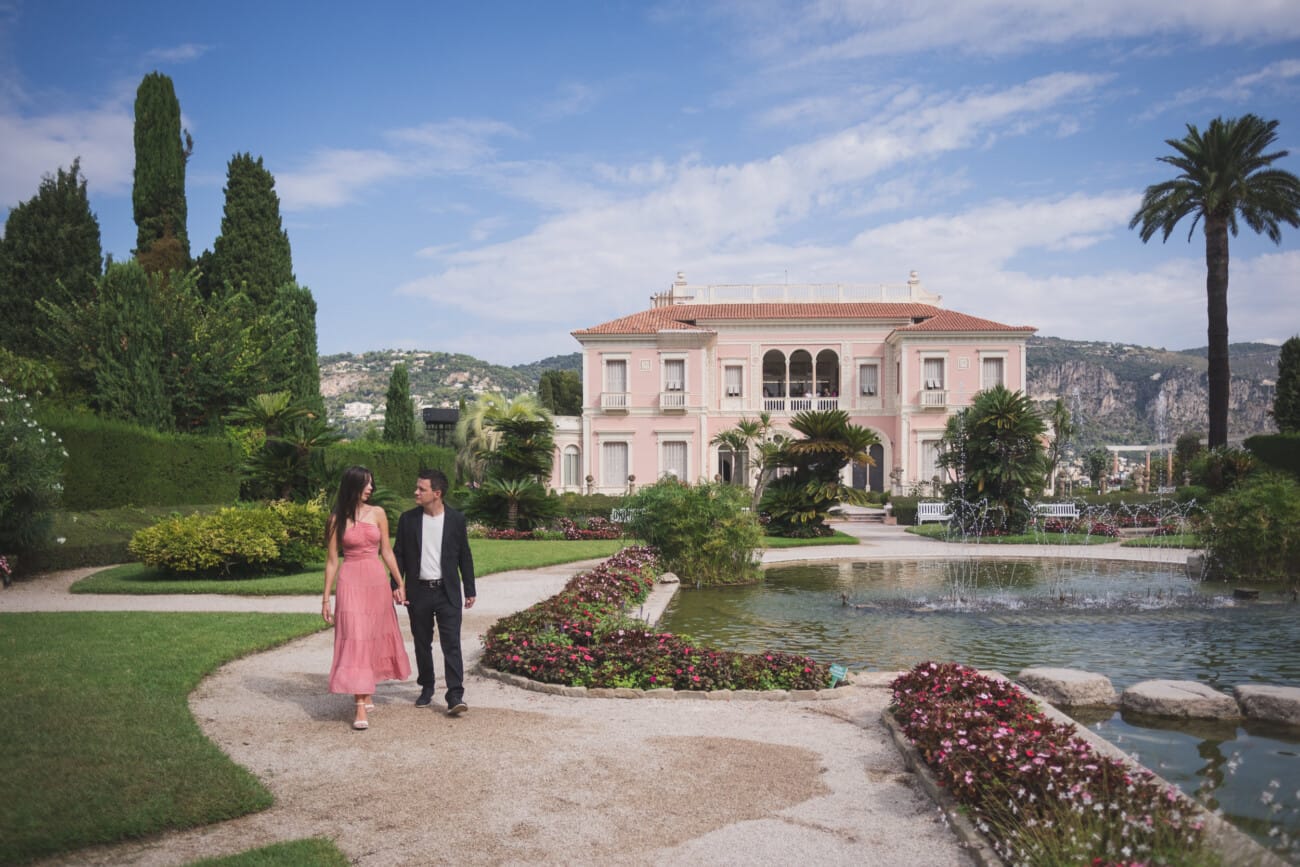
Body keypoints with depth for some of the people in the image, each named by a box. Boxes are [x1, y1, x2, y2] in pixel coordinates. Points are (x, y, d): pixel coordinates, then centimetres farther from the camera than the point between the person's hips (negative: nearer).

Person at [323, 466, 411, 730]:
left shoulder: (377, 513, 4)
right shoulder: (336, 520, -1)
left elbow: (386, 551, 8)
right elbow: (332, 561, 2)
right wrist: (326, 598, 1)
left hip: (377, 580, 3)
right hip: (350, 581, -3)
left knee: (374, 637, 10)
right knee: (355, 639, -6)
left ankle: (367, 691, 29)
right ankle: (361, 706, -6)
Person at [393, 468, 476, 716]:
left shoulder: (456, 519, -1)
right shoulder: (408, 519, 2)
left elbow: (464, 556, 5)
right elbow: (399, 554, 6)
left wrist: (469, 590, 5)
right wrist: (396, 585, -3)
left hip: (447, 592, -2)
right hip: (418, 592, 2)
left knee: (451, 643, -8)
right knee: (422, 643, 12)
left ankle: (455, 696, -9)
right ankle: (427, 688, 28)